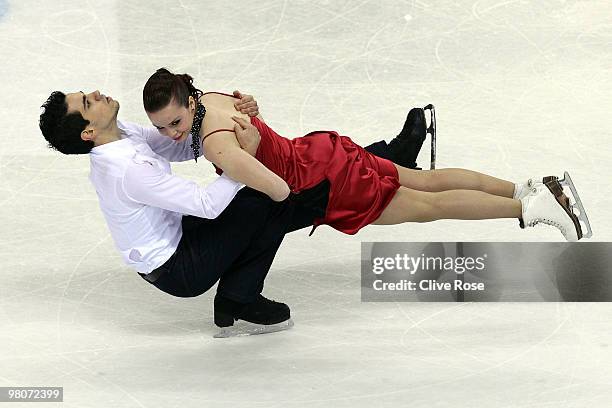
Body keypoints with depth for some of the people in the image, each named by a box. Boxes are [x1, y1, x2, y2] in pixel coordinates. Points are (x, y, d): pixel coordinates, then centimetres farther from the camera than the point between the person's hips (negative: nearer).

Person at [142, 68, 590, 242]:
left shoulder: (217, 147, -31)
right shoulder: (209, 97, -4)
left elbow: (279, 190, -34)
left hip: (324, 182, -8)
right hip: (318, 150, 8)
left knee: (429, 205, 7)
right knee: (428, 180, 19)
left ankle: (533, 206, 12)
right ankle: (531, 188, 23)